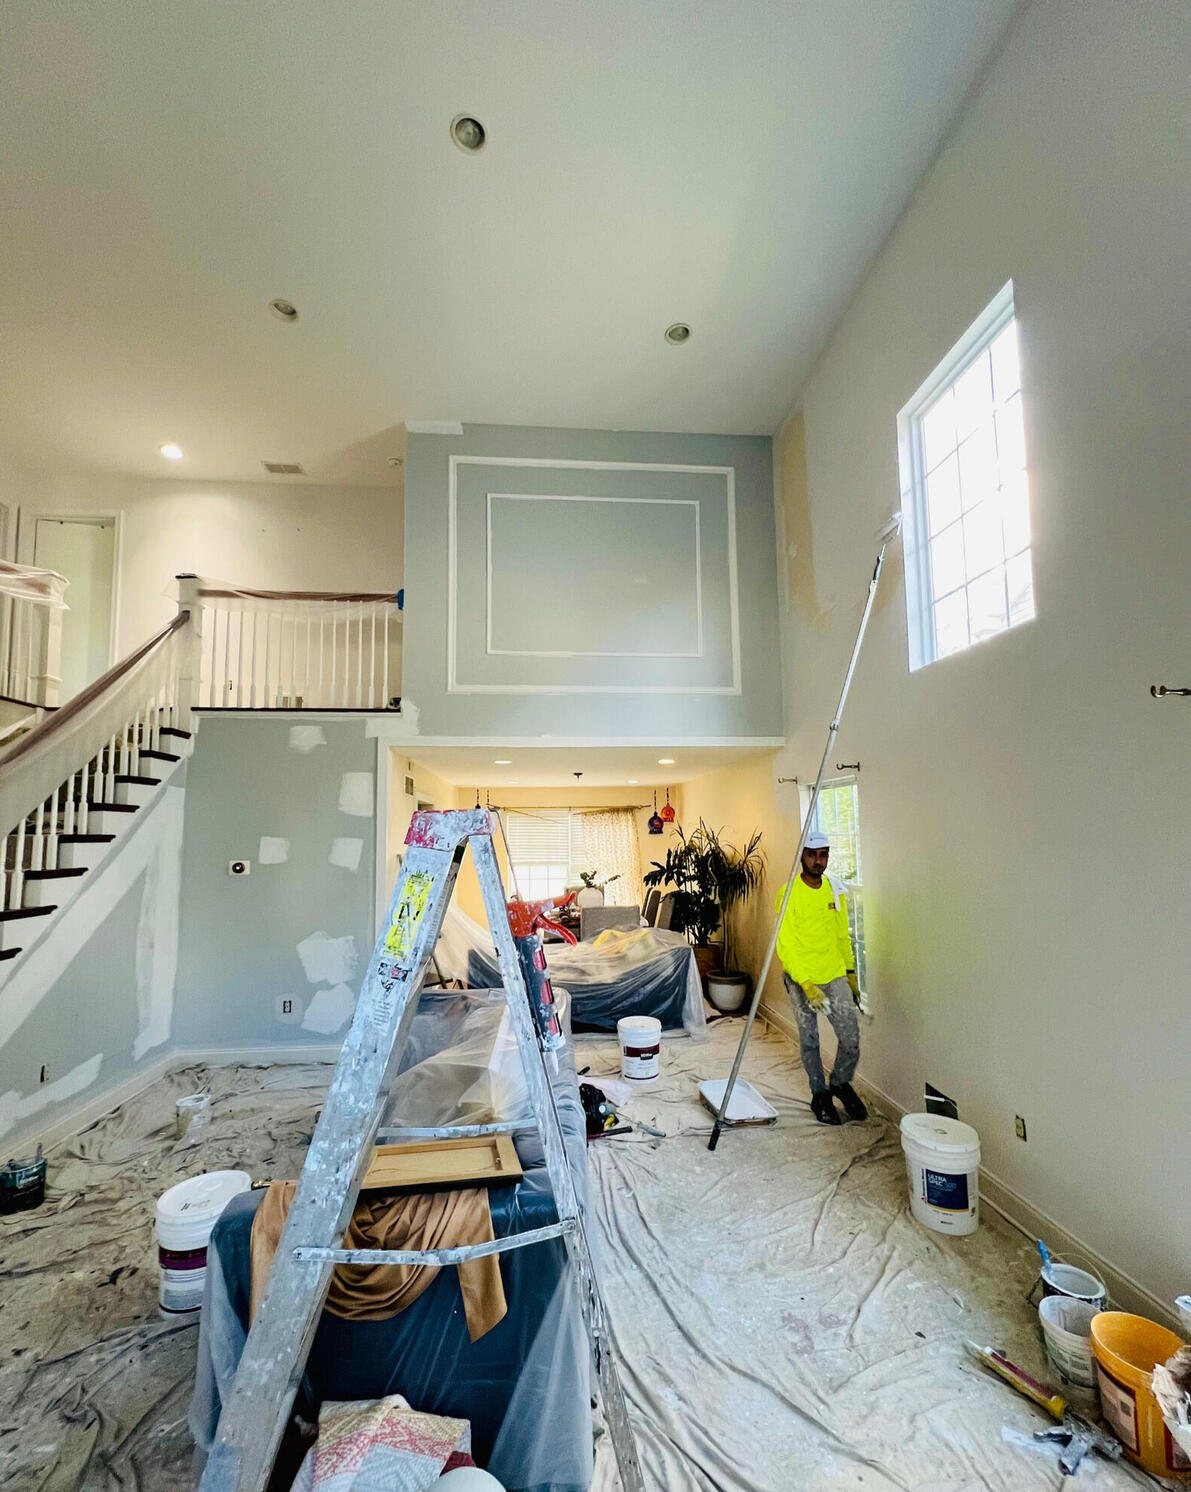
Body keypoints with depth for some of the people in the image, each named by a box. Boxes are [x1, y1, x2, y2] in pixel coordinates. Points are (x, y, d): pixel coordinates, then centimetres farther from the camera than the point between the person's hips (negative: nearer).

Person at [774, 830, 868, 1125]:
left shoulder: (835, 891, 3)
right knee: (809, 1040, 8)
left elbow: (843, 936, 14)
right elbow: (785, 945, -16)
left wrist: (851, 974, 14)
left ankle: (840, 1083, 29)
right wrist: (806, 985, -21)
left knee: (851, 1039, 2)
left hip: (835, 976, 4)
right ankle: (820, 1094, 30)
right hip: (800, 979, -4)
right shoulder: (789, 894, -14)